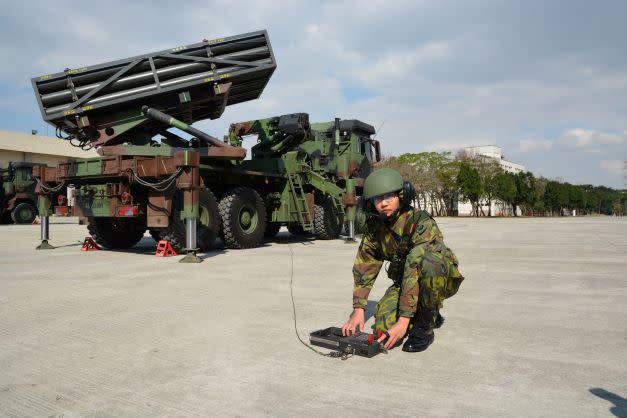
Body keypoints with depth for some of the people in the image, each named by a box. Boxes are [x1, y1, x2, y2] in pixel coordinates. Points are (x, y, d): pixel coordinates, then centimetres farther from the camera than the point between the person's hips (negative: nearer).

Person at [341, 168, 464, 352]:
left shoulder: (421, 223, -29)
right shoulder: (375, 227, -9)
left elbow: (415, 272, -36)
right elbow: (364, 268, -8)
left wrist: (404, 320, -39)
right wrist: (358, 310, -16)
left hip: (441, 279, -5)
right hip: (403, 281, 5)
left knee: (428, 261, -39)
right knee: (384, 327, -18)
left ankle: (425, 328, -18)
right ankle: (431, 315, 13)